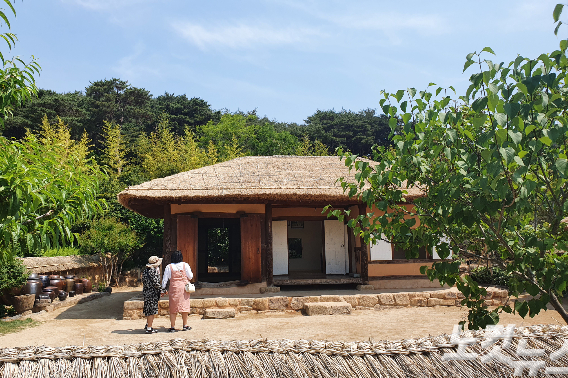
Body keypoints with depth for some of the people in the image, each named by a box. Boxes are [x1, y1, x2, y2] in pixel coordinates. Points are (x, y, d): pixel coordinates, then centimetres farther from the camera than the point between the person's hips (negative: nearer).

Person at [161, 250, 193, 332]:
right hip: (184, 288, 0)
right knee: (184, 306, 8)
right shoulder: (185, 265, -1)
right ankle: (185, 326, 12)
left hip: (174, 288, 0)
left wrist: (163, 289, 8)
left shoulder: (169, 267, -2)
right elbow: (190, 276, 1)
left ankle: (173, 327, 7)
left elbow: (165, 279, -1)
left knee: (173, 308, 5)